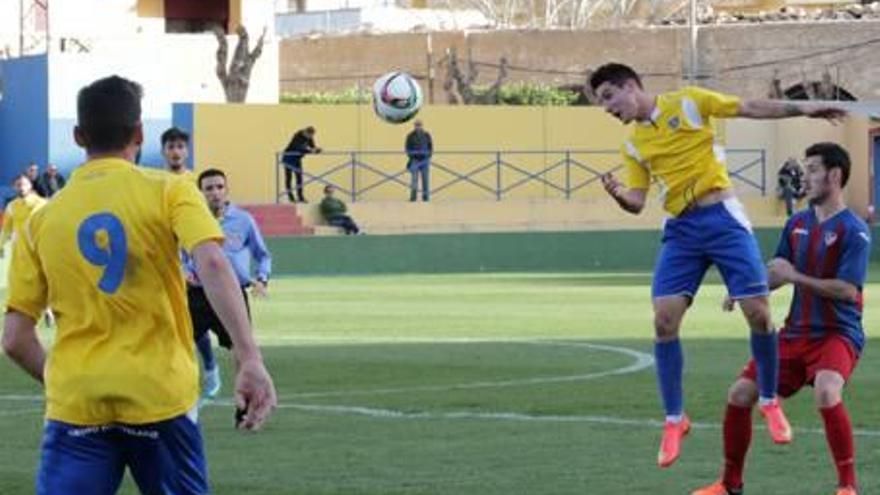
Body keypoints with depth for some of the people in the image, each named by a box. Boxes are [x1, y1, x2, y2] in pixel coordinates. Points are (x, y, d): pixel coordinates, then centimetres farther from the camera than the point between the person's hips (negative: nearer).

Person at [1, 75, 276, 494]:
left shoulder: (42, 220, 8)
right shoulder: (168, 193, 1)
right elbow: (213, 266, -17)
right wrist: (250, 361, -23)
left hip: (74, 408, 1)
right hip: (160, 398, -1)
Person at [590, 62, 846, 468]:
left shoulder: (687, 103, 0)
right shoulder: (633, 145, 13)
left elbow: (750, 108, 2)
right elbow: (637, 202, 9)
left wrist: (803, 109, -5)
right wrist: (619, 194, -14)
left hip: (722, 217, -4)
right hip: (681, 229, 4)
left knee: (757, 311, -9)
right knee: (664, 319, -9)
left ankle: (769, 401, 13)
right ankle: (674, 419, 1)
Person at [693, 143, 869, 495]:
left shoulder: (853, 230, -12)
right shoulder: (797, 224, 9)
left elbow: (848, 290, -20)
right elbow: (777, 274, 19)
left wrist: (794, 276, -20)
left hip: (837, 334, -7)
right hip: (796, 332, 7)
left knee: (826, 393, -35)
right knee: (740, 394, 0)